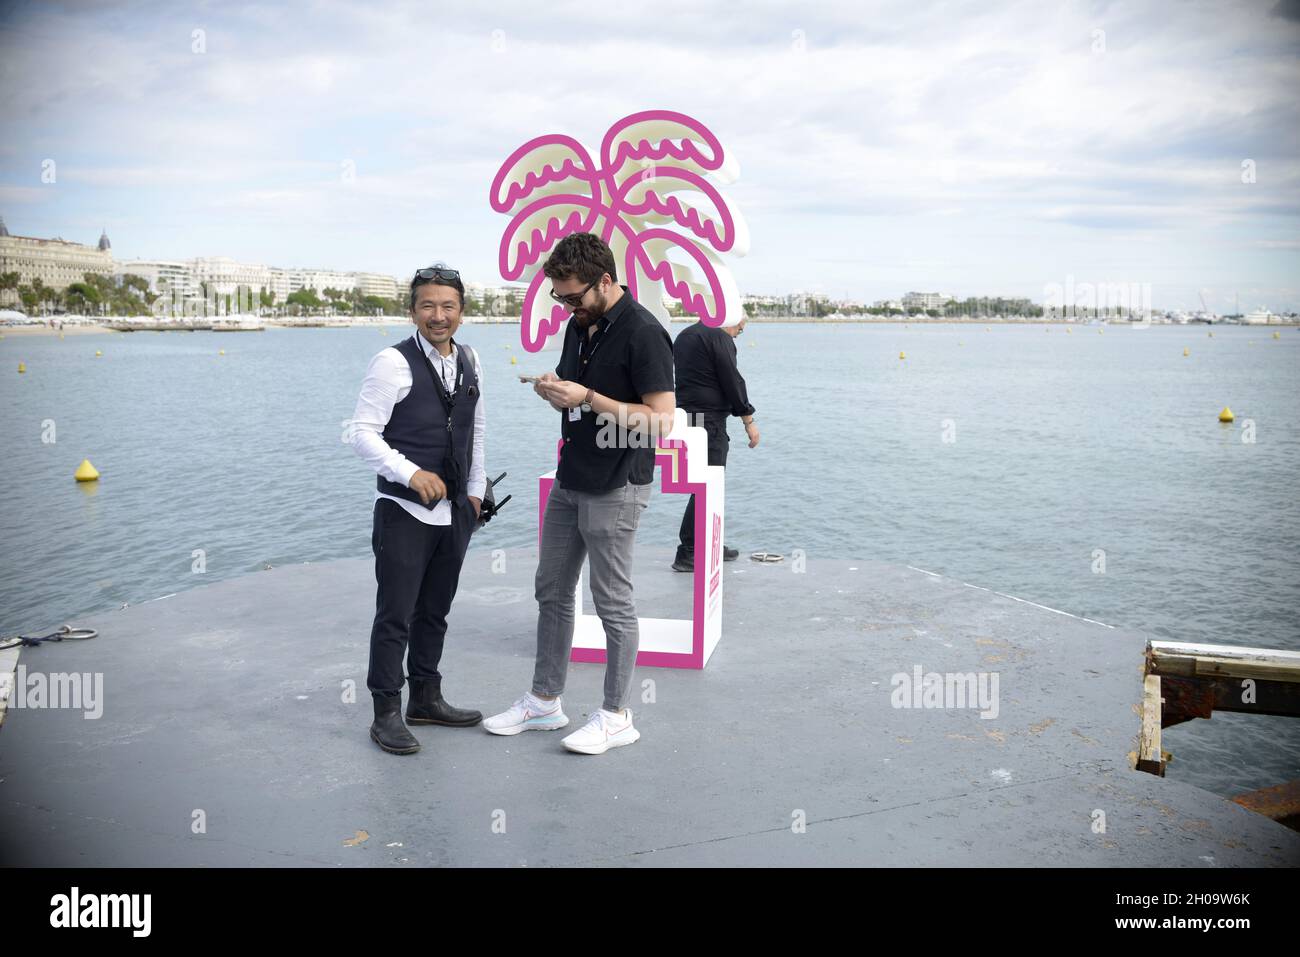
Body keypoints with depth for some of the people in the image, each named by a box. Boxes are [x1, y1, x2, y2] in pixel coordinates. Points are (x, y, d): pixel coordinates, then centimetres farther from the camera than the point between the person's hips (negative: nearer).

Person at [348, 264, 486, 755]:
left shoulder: (469, 361, 9)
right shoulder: (394, 362, -12)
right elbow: (363, 432, -14)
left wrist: (475, 489, 14)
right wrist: (411, 473, -25)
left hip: (455, 511, 6)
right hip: (404, 512, -6)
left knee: (436, 611, 16)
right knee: (396, 615, -1)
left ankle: (426, 698, 30)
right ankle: (386, 713, 12)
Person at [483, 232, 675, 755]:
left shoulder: (643, 333, -18)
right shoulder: (578, 325, 9)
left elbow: (661, 418, -21)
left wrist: (588, 397, -23)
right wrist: (554, 393, -4)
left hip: (615, 489, -9)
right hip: (569, 481, 9)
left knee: (612, 602, 1)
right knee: (552, 591, 14)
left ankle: (616, 717, 16)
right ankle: (544, 702, 28)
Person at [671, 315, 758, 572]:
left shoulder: (684, 336, 18)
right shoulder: (719, 338, -10)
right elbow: (733, 382, -12)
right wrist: (749, 420, -4)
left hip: (684, 415, 10)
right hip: (709, 420, -10)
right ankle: (687, 554, -8)